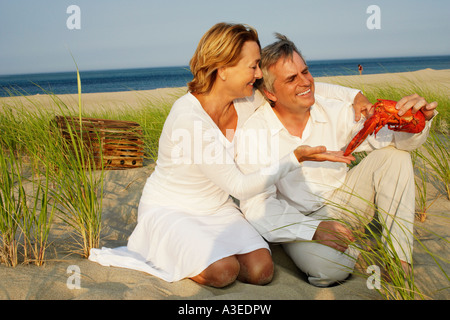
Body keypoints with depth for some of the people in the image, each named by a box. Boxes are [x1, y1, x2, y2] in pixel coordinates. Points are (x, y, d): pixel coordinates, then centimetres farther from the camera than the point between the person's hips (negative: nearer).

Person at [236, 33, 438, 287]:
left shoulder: (335, 112, -7)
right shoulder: (254, 134, -17)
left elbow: (390, 134, -8)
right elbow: (256, 207, -20)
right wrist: (313, 229, -32)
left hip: (342, 206, 5)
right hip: (299, 222, -4)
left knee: (393, 154, -13)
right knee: (328, 268, -36)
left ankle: (398, 258, -14)